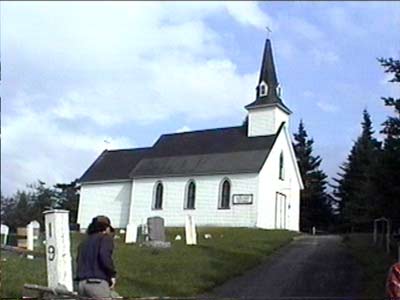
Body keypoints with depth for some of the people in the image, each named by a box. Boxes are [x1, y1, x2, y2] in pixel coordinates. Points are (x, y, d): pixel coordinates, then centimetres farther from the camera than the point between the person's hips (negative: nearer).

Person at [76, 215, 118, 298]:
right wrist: (112, 275, -5)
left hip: (81, 283, 7)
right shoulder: (106, 238, 5)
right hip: (98, 283, -7)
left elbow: (78, 261, 17)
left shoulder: (84, 242, 25)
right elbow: (104, 256, -14)